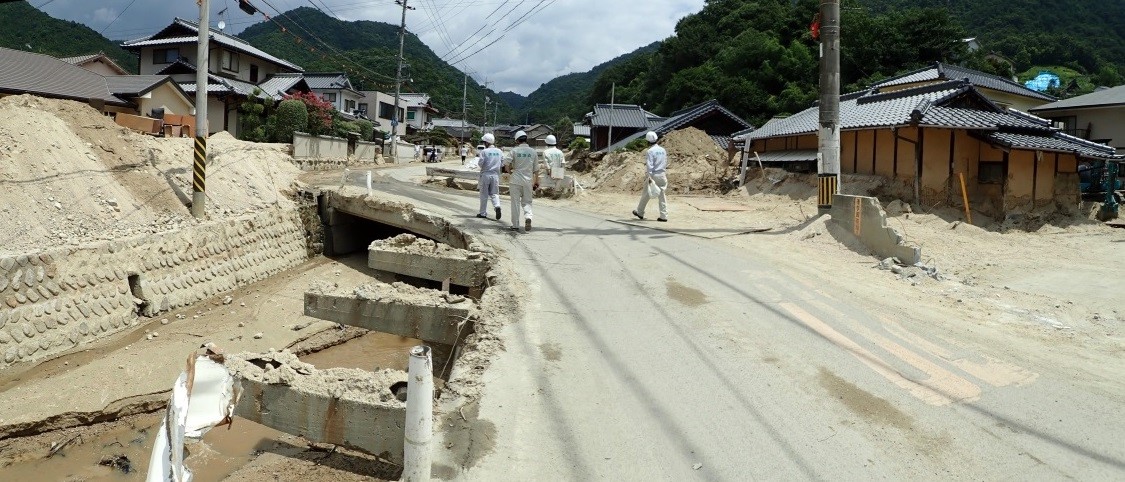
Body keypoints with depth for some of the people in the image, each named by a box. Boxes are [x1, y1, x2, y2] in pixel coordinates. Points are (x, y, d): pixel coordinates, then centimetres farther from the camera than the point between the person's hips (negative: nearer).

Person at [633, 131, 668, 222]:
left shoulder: (650, 151, -12)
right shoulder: (663, 150, 9)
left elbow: (649, 165, -18)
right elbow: (665, 164, 15)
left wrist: (649, 176, -22)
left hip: (653, 175, -5)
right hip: (662, 175, 6)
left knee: (645, 194, 10)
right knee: (662, 195, 5)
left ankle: (640, 212, 23)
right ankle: (664, 216, 1)